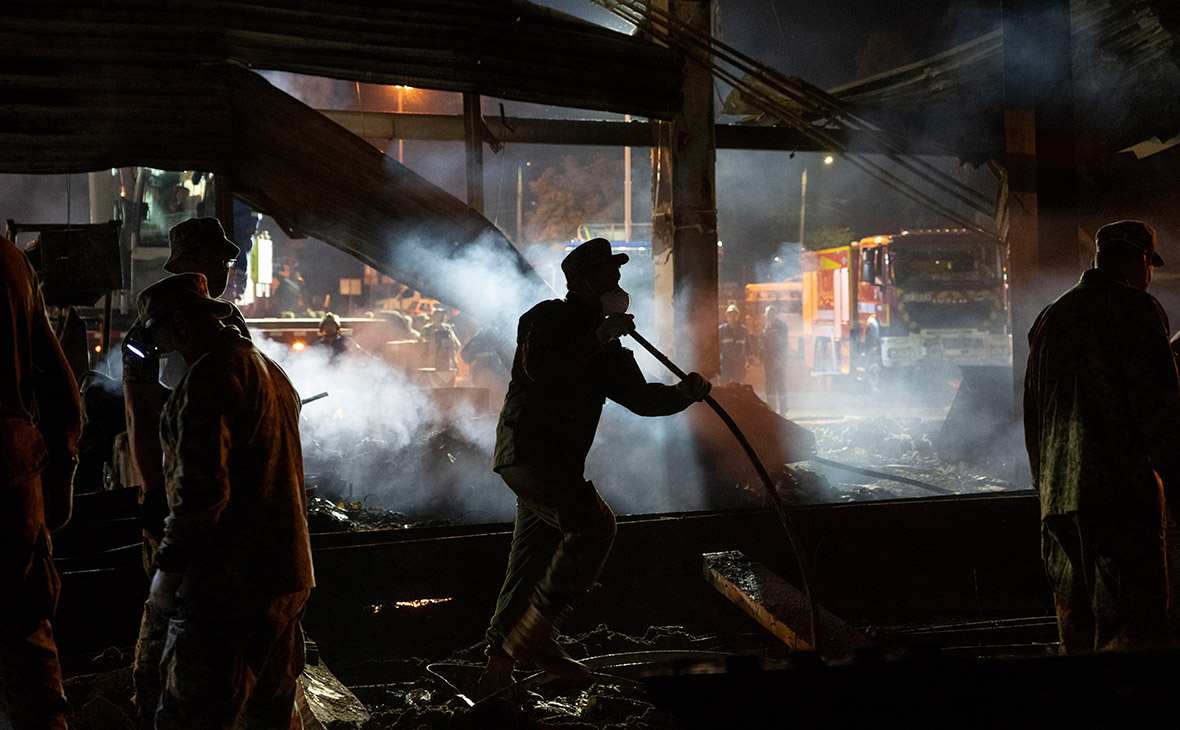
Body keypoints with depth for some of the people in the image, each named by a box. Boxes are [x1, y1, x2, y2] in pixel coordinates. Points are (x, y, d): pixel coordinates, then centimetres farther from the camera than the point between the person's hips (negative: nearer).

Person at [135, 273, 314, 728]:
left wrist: (168, 570, -12)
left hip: (230, 583, -10)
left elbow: (200, 490, -21)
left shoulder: (208, 377, -13)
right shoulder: (272, 372, 19)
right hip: (287, 575, 10)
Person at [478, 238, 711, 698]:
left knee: (531, 565, 9)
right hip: (527, 448, -9)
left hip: (559, 462, 9)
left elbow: (640, 397, 16)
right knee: (595, 524, -24)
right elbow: (540, 367, -23)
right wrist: (601, 337, -20)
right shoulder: (548, 319, -4)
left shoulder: (605, 348, 21)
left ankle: (497, 674, 13)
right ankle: (535, 633, -22)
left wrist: (684, 393, -3)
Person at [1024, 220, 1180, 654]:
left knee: (1076, 634, 11)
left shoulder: (1050, 318, 19)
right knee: (1130, 631, -9)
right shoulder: (1136, 309, -3)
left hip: (1059, 498, 7)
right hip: (1123, 492, -7)